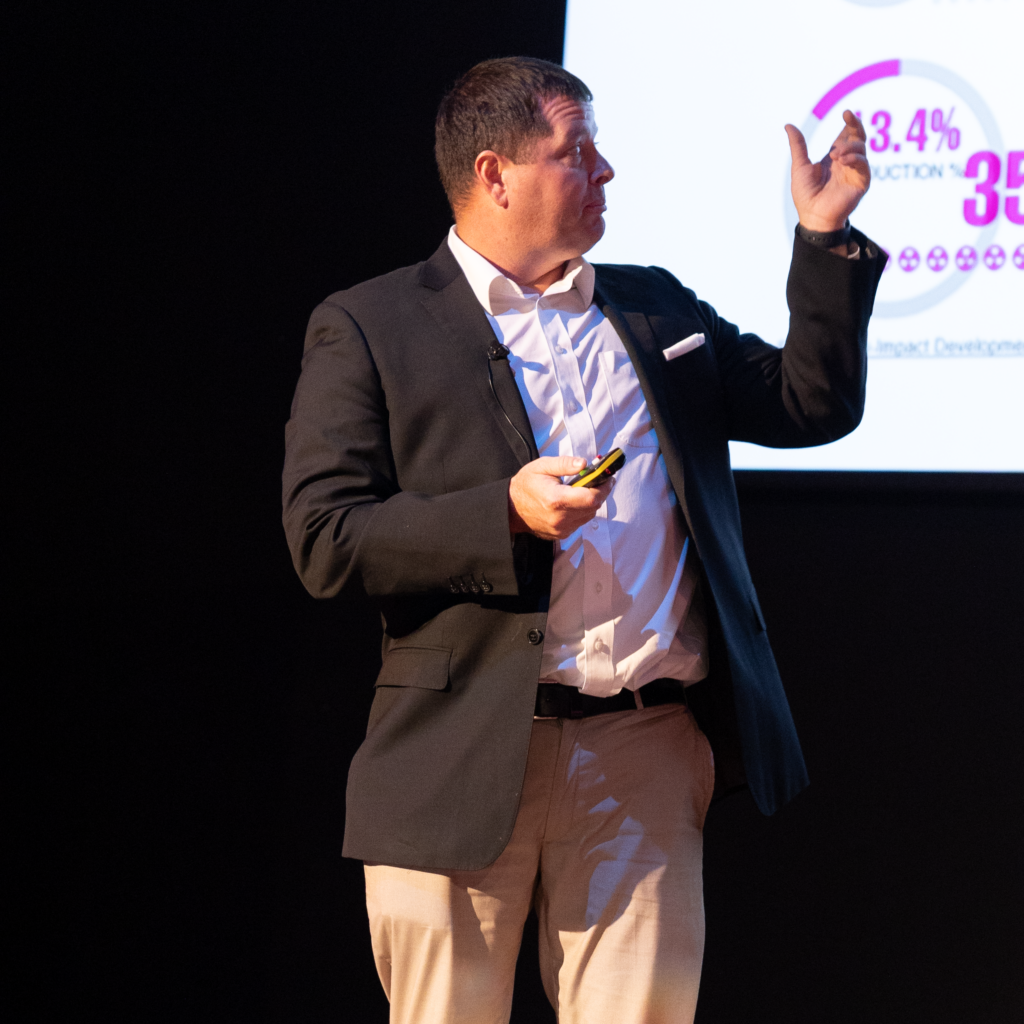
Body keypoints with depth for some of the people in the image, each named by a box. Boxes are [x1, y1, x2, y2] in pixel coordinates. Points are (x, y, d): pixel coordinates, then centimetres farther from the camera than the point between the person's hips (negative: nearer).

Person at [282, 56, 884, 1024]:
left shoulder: (654, 310, 18)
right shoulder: (369, 328, 2)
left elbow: (813, 404, 20)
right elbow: (325, 540, -5)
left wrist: (826, 240, 10)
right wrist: (506, 515, -16)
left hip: (645, 760, 3)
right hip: (463, 759, -3)